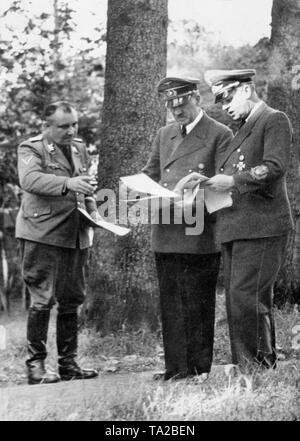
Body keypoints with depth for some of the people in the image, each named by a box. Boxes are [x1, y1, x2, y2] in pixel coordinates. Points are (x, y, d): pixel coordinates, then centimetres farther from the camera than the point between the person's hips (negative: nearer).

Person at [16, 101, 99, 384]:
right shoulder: (31, 149, -4)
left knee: (72, 300, 10)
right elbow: (29, 180, -24)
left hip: (76, 235, 7)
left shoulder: (79, 148, 17)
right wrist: (67, 183, -37)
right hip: (42, 234, -7)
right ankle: (35, 365, -1)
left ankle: (68, 363, 18)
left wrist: (92, 210, 10)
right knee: (42, 299, -8)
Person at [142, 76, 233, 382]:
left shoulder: (219, 135, -2)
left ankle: (200, 368, 7)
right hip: (166, 234, 6)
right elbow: (150, 173, 20)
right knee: (170, 302, 8)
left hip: (199, 235, -6)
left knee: (198, 303, -1)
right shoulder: (164, 135, 17)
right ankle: (175, 367, 15)